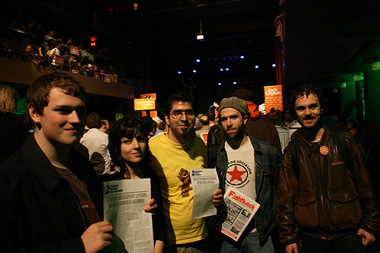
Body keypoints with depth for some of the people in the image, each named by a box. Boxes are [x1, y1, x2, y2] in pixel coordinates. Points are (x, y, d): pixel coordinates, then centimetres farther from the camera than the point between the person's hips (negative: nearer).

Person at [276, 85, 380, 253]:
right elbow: (285, 196, 0)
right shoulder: (291, 152, -1)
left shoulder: (344, 142, 0)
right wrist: (288, 237, -2)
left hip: (348, 234, 0)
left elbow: (364, 184, 5)